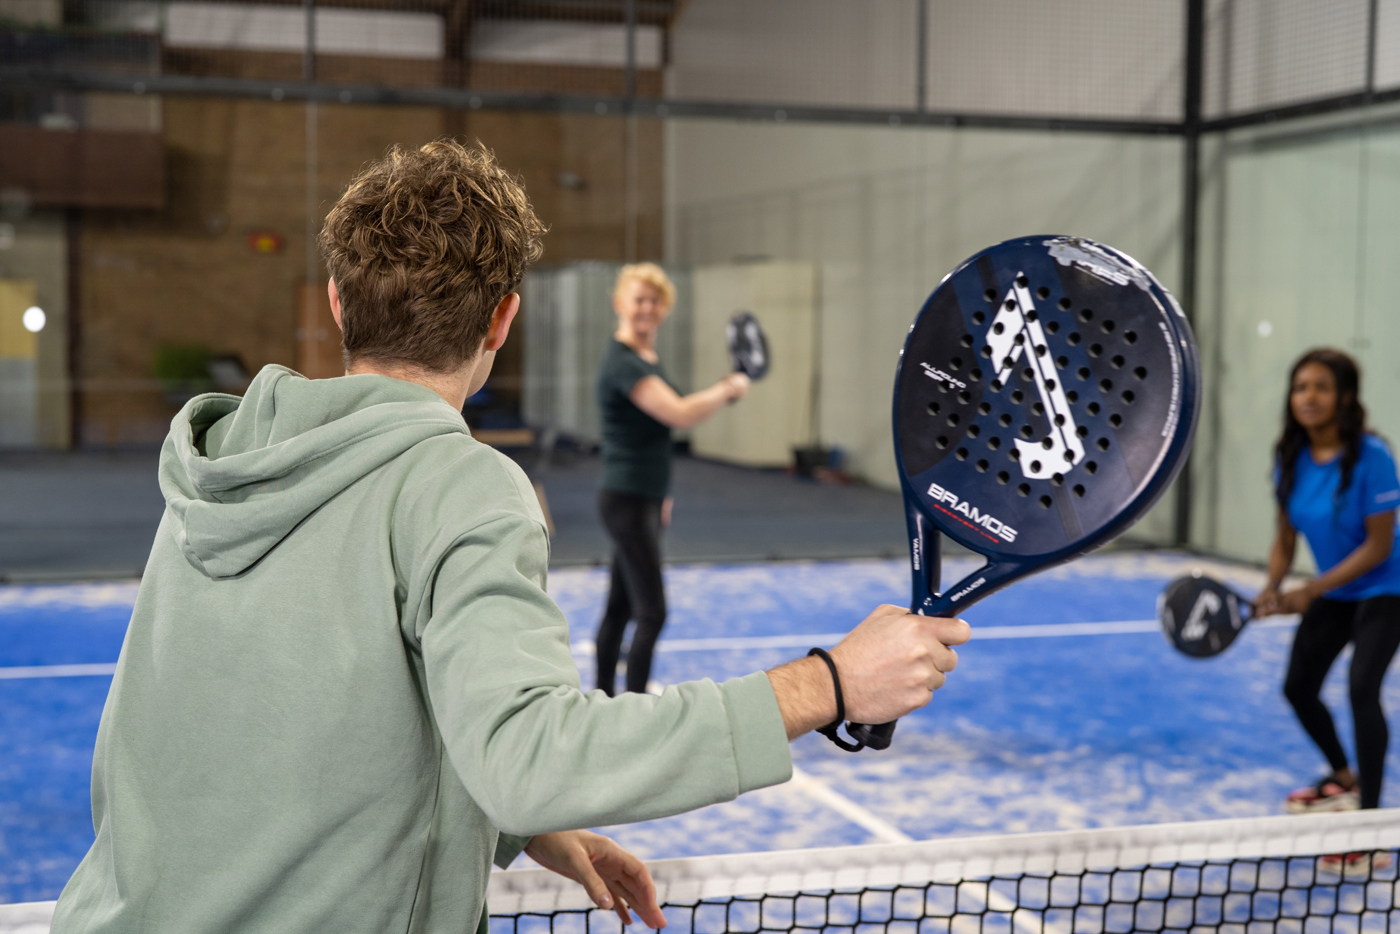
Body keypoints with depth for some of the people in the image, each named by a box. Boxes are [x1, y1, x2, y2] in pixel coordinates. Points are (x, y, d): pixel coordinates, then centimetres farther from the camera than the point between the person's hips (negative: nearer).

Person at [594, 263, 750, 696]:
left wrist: (661, 495, 25)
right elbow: (680, 414, -30)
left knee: (620, 607, 15)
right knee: (652, 612, -9)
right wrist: (728, 389, -14)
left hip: (645, 499, 9)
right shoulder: (622, 362, -18)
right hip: (626, 501, -9)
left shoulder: (649, 357, 13)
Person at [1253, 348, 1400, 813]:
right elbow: (1286, 536, 2)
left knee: (1362, 689, -22)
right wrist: (1273, 589, -16)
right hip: (1331, 592, 7)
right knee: (1298, 688, 11)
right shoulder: (1290, 457, -7)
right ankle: (1344, 780, 37)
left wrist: (1311, 590, -27)